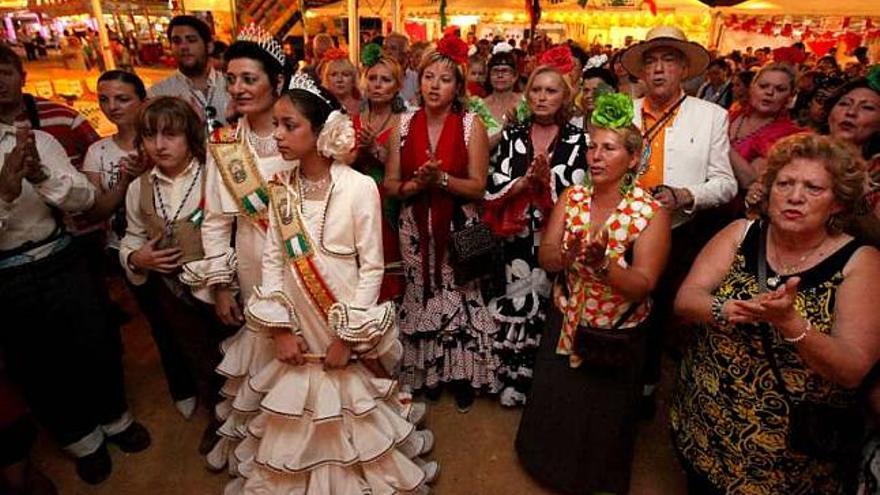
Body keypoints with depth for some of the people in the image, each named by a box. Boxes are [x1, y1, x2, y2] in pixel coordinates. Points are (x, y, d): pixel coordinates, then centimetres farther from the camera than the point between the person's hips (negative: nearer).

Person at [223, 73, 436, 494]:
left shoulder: (360, 188, -16)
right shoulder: (281, 188, -1)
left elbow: (371, 268, -13)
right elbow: (273, 260, 1)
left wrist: (347, 336, -13)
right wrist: (280, 328, -4)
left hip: (347, 331, -4)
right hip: (299, 333, 4)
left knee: (350, 419, 15)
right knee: (299, 426, 19)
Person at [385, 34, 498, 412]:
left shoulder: (471, 125, -7)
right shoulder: (405, 123, 1)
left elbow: (478, 187, -9)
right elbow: (390, 184, -1)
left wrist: (441, 178, -23)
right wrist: (418, 183, -20)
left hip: (458, 228, -2)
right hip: (415, 227, 3)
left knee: (459, 297, 6)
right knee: (421, 297, 12)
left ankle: (463, 375, 28)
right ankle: (427, 371, 34)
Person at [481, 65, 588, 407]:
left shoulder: (577, 139, 0)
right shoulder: (511, 134, 5)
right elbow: (496, 188, -3)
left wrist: (547, 179, -24)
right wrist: (527, 179, -18)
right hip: (518, 237, 1)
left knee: (549, 306, 6)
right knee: (516, 304, 6)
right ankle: (513, 380, 25)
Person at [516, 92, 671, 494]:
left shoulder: (652, 213, -17)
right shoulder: (572, 197, -5)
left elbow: (643, 286, -21)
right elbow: (545, 258, -11)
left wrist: (604, 263, -39)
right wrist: (569, 254, -33)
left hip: (616, 337, -3)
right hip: (564, 325, 4)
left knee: (602, 417, 17)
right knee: (553, 407, 21)